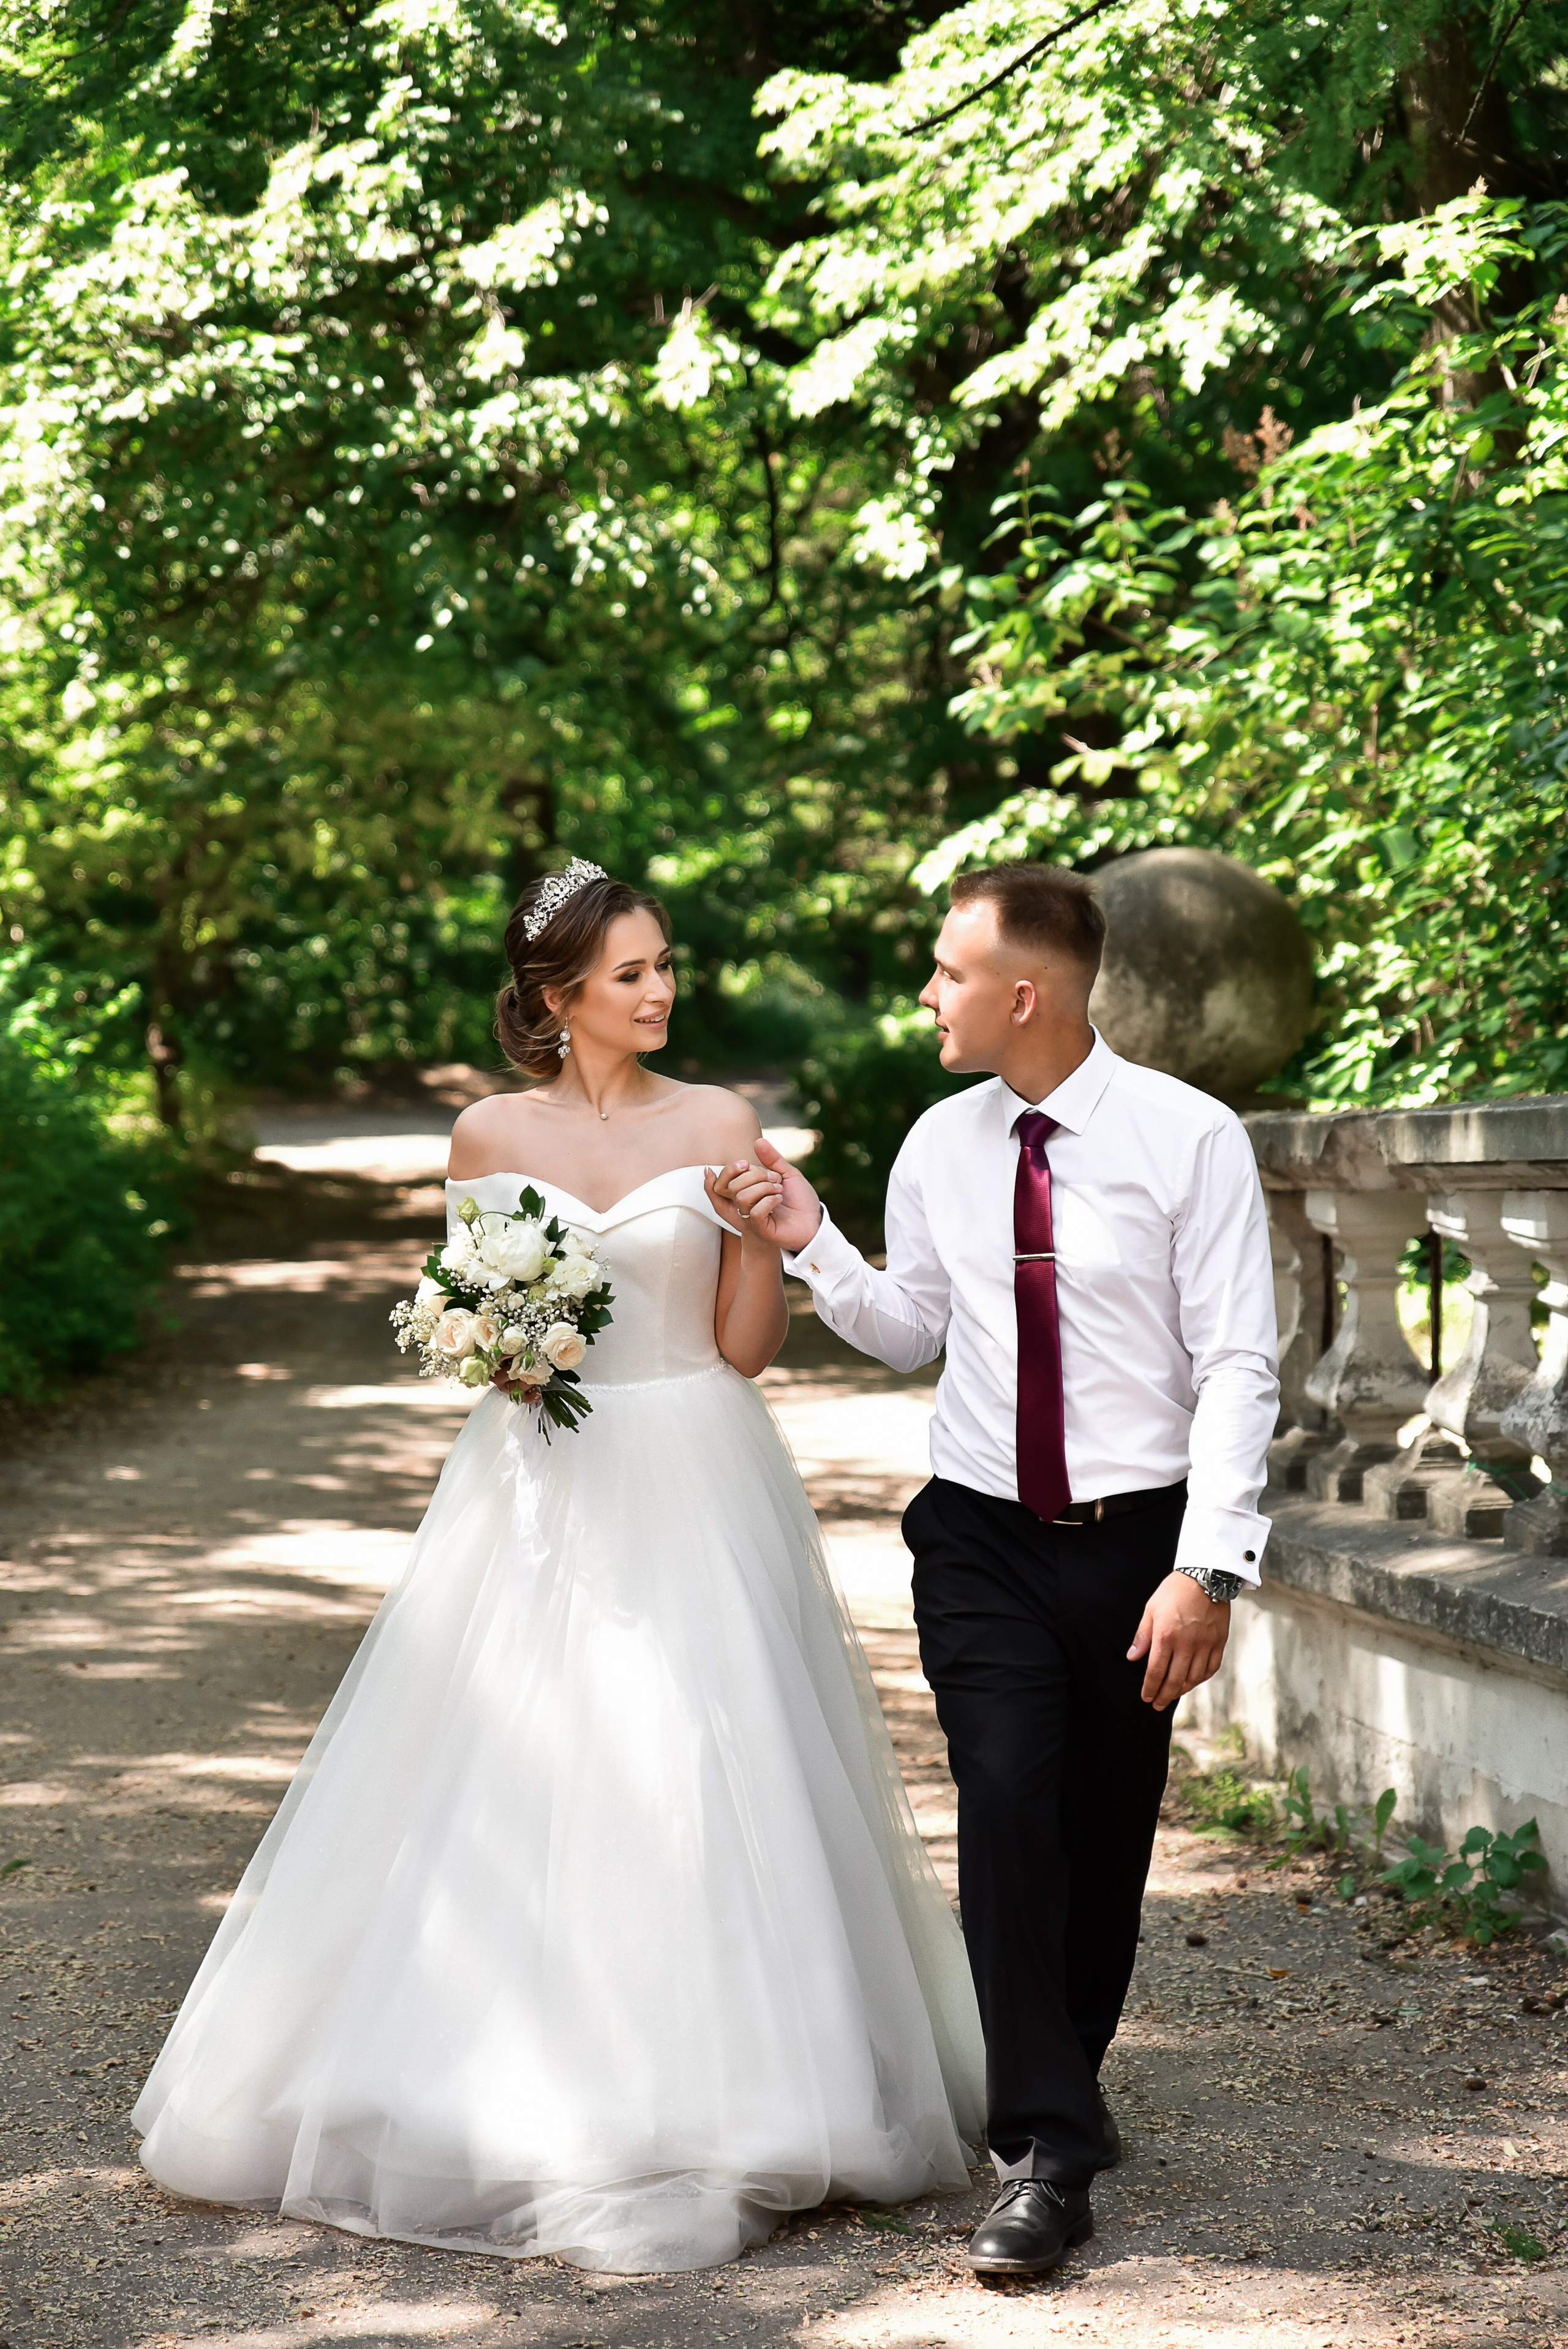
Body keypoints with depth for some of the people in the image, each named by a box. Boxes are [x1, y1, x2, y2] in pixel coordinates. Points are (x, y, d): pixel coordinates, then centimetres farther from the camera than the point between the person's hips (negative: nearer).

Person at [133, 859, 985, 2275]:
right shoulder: (491, 1137, 4)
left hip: (695, 1483, -1)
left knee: (696, 1777, -4)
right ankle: (515, 2094, 15)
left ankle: (706, 2102, 8)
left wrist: (766, 1235, -17)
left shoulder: (721, 1125, 0)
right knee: (514, 1778, 2)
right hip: (540, 1483, 2)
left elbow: (747, 1345, -1)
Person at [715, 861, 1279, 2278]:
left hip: (1138, 1539, -2)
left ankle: (1064, 2089, 32)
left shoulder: (1189, 1140, -9)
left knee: (1108, 1840, 9)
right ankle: (1048, 2154, -9)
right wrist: (813, 1245, 0)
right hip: (983, 1540, 2)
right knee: (1008, 1813, -13)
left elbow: (1237, 1368, -10)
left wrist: (1206, 1567, -17)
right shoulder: (942, 1147, 5)